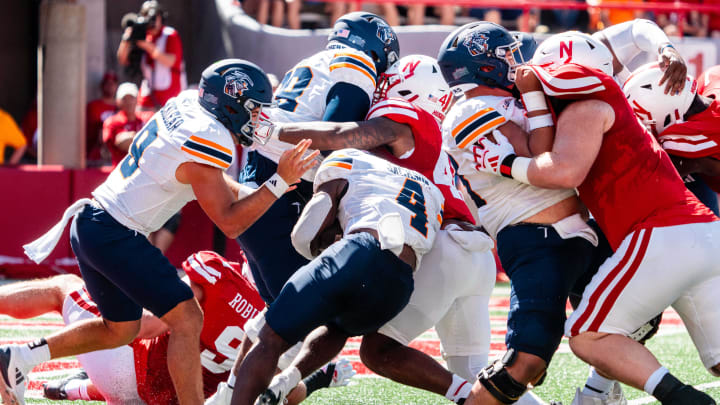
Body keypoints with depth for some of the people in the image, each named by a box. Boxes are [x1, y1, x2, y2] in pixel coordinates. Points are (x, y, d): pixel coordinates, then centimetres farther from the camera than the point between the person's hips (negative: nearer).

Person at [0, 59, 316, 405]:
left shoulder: (187, 103, 7)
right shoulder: (209, 141, -19)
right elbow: (229, 223, -17)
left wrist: (248, 194, 16)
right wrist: (280, 183, -16)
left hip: (90, 223, 10)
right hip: (114, 235, -10)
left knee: (120, 329, 20)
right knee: (186, 319, -9)